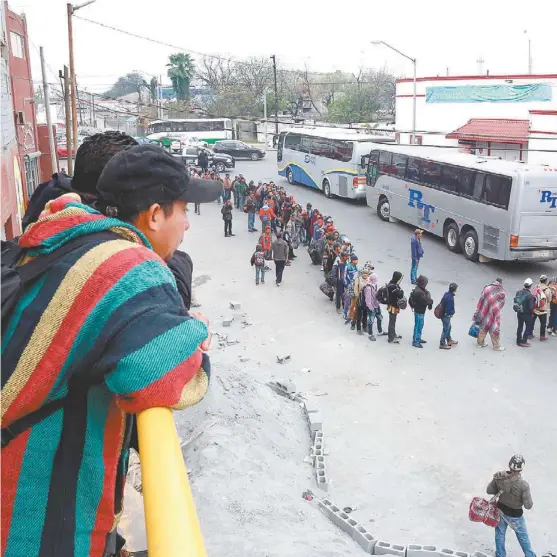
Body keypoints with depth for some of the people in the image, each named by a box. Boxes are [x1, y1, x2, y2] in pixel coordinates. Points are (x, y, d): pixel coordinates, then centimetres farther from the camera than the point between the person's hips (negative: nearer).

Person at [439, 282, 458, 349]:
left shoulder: (446, 294, -3)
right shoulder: (450, 298, -31)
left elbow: (442, 302, 9)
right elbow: (448, 310, -28)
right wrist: (453, 312, -7)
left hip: (443, 313, 9)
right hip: (446, 315, -9)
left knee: (448, 327, 26)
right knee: (446, 329, 5)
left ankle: (449, 340, 43)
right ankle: (442, 344, 17)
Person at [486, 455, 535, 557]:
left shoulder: (499, 476, -23)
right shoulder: (523, 485, -33)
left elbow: (489, 490, -9)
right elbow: (528, 506, -23)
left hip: (501, 509, 3)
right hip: (515, 515, -3)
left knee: (500, 533, 27)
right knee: (523, 536, 25)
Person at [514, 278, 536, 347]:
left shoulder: (519, 292, -7)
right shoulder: (530, 295, -26)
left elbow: (515, 302, 3)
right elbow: (531, 307, -23)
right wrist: (532, 313, -5)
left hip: (519, 313, 6)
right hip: (527, 314, -6)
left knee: (520, 326, 19)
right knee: (528, 327, 11)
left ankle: (518, 341, 28)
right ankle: (523, 342, 11)